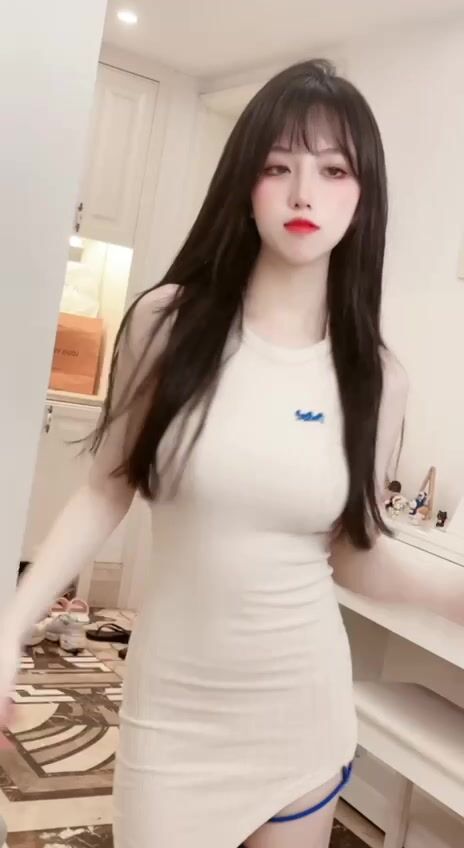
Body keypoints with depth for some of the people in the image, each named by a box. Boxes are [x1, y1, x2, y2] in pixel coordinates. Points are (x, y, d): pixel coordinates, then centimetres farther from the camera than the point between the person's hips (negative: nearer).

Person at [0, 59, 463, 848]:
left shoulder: (375, 376, -7)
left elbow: (354, 554, 2)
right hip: (175, 704, -1)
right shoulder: (168, 321, -11)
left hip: (302, 708, 2)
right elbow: (106, 492, -3)